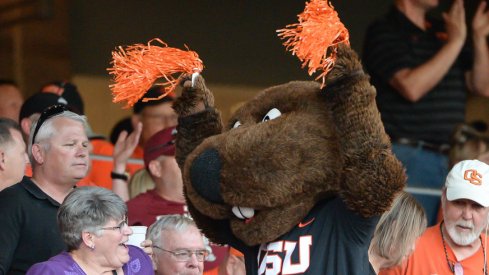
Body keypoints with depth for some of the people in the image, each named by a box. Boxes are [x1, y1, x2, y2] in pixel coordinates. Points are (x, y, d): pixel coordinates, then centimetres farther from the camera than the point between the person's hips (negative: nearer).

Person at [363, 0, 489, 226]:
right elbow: (411, 87, -18)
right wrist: (455, 42, -16)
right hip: (409, 158, -6)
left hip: (450, 158, 7)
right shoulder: (383, 32, -4)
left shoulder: (444, 31, 15)